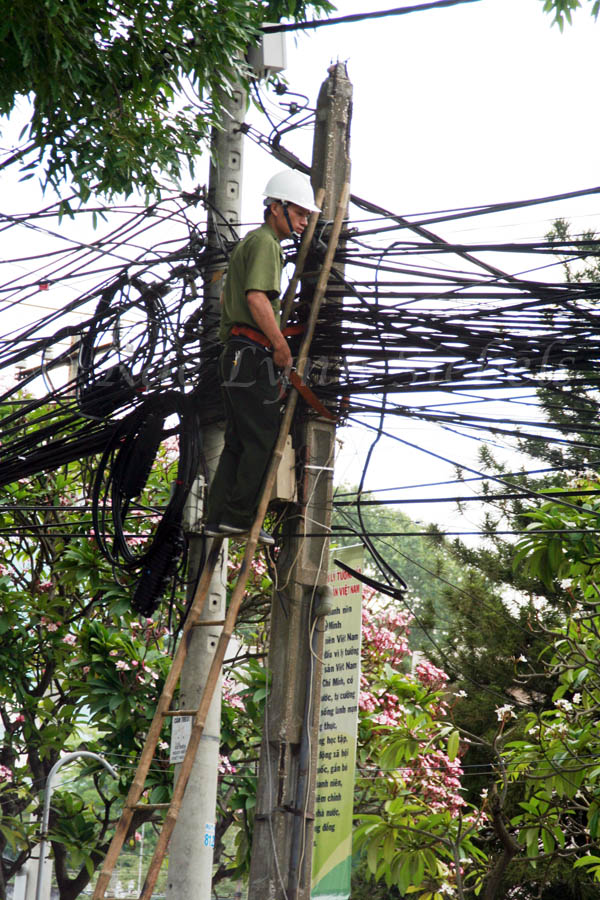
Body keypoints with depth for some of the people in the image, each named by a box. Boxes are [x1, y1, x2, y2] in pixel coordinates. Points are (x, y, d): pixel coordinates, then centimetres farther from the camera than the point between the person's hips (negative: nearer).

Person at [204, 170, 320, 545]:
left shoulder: (250, 242, 25)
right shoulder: (265, 242, -9)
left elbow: (226, 298, 32)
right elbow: (257, 298, -23)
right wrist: (282, 346, -19)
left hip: (236, 355, 10)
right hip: (253, 355, -10)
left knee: (239, 441, 10)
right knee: (263, 439, -8)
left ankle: (219, 517, 10)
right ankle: (240, 516, -8)